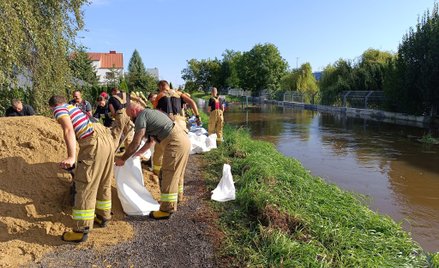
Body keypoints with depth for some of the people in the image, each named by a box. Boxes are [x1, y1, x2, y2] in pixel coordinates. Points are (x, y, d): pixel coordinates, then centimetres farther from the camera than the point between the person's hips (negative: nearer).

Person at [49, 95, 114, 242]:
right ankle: (103, 216, 35)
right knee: (104, 183, 20)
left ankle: (82, 230, 3)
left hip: (95, 143, -9)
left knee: (86, 185, -3)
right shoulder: (73, 107, 30)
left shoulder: (59, 109, 5)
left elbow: (69, 130, -15)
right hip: (108, 139, 9)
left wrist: (71, 157, -25)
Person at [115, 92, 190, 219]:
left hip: (175, 143, -10)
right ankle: (171, 201, 35)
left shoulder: (141, 116, -7)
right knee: (172, 175, 21)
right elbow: (151, 140, 28)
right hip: (183, 139, 10)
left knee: (168, 176, -2)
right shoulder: (150, 113, 22)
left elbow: (135, 143, -8)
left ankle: (166, 209, 7)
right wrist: (138, 153, 32)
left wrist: (122, 159, 3)